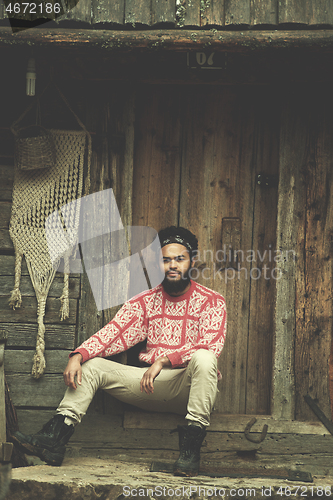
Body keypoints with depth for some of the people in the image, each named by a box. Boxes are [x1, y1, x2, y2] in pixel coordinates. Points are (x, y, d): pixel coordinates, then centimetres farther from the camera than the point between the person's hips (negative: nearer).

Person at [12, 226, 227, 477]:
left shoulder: (211, 301, -1)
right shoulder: (144, 301, 11)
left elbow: (211, 347, -17)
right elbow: (111, 334, 1)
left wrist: (164, 361, -29)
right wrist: (77, 356, -17)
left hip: (189, 385, -4)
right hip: (151, 383, 5)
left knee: (204, 358, -37)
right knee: (91, 364, -8)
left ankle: (191, 446, -34)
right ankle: (54, 439, -19)